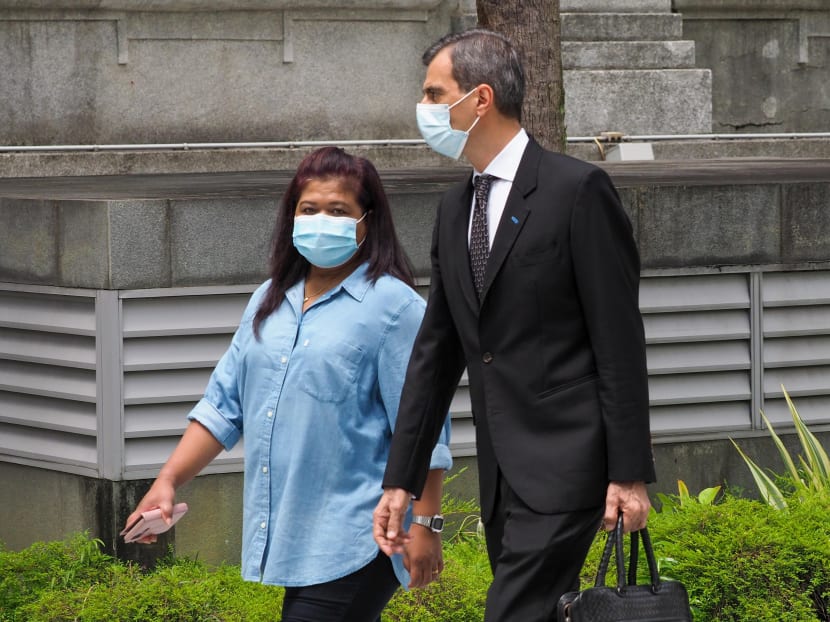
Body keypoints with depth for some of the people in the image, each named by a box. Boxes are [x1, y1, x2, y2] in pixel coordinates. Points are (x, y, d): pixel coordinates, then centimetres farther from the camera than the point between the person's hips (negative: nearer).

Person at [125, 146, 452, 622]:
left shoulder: (393, 306, -6)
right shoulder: (270, 302, 15)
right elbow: (223, 405, 17)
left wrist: (425, 528, -12)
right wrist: (169, 481, 8)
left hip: (354, 543, -7)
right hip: (288, 535, 7)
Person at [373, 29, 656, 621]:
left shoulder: (578, 190, -9)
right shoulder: (455, 210, 14)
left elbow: (621, 341, -11)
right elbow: (436, 351, 16)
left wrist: (629, 474, -14)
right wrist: (401, 480, 12)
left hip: (564, 463, -8)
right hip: (502, 476, 8)